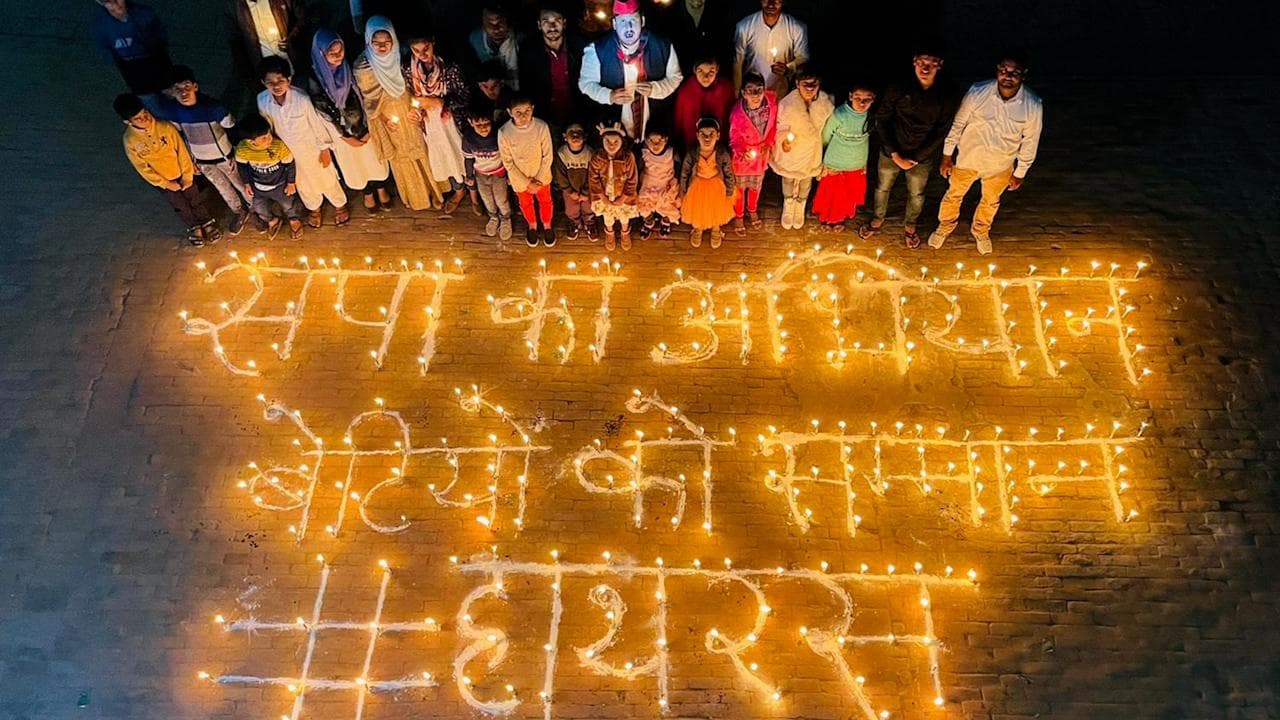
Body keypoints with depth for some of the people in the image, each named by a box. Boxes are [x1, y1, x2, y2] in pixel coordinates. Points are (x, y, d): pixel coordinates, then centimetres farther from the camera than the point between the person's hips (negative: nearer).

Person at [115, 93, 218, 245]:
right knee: (181, 206, 19)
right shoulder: (130, 141, -22)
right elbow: (142, 168, -13)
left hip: (182, 174, 0)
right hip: (163, 180, 0)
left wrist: (187, 175, -11)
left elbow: (181, 150, -14)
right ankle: (194, 227, 44)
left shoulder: (165, 126, -23)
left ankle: (207, 223, 43)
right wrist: (165, 183, -11)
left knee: (196, 201, 18)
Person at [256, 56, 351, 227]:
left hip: (311, 147, -3)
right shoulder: (262, 101, -22)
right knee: (303, 182, 26)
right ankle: (314, 207, 55)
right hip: (287, 151, 3)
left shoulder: (302, 99, -33)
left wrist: (325, 149, -8)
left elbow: (317, 123, -18)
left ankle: (340, 204, 49)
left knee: (326, 178, 20)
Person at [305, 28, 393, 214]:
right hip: (341, 130, -2)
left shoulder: (350, 67, -17)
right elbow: (323, 111, -15)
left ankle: (381, 188, 48)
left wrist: (368, 129, -10)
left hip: (364, 125, 2)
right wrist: (345, 136, -13)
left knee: (374, 157, 21)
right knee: (355, 162, 20)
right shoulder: (315, 78, -23)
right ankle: (367, 193, 46)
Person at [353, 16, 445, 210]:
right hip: (388, 119, -2)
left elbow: (409, 87, 1)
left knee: (419, 153, 16)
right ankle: (412, 197, 37)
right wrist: (383, 119, -17)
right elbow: (368, 99, -12)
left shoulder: (399, 58, -12)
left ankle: (430, 191, 38)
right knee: (400, 159, 16)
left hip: (407, 113, 2)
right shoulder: (362, 67, -20)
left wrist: (415, 108, -9)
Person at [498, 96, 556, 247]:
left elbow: (547, 156, -15)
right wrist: (526, 183, -14)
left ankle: (547, 225, 55)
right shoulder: (504, 132, -28)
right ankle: (532, 226, 56)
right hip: (519, 178, 0)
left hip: (541, 175, 0)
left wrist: (539, 179, -13)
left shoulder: (542, 127, -28)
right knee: (526, 203, 26)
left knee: (545, 201, 25)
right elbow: (508, 163, -17)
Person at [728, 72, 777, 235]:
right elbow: (734, 138, -17)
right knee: (739, 187, 19)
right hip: (742, 155, -3)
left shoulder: (771, 102, -24)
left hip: (761, 154, 4)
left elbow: (773, 126, -5)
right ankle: (738, 216, 44)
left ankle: (752, 211, 55)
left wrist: (768, 145, -15)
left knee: (756, 185, 27)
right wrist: (743, 152, -35)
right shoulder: (737, 113, -33)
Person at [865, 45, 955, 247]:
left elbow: (941, 133, -11)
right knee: (882, 188, 20)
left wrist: (914, 159, -15)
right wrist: (895, 154, -16)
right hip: (891, 152, 0)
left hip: (922, 157, 0)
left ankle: (910, 226, 48)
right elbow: (882, 121, -12)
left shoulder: (946, 96, -17)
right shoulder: (898, 88, -18)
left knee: (916, 195, 20)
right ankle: (877, 220, 48)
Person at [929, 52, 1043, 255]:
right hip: (967, 158, -1)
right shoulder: (977, 92, -27)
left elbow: (1030, 142, -10)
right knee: (954, 194, 22)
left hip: (1000, 165, 1)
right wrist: (947, 156, -4)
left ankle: (981, 231, 56)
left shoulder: (1033, 106, -25)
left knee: (991, 201, 26)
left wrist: (1020, 173, 0)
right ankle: (945, 226, 52)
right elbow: (958, 123, -12)